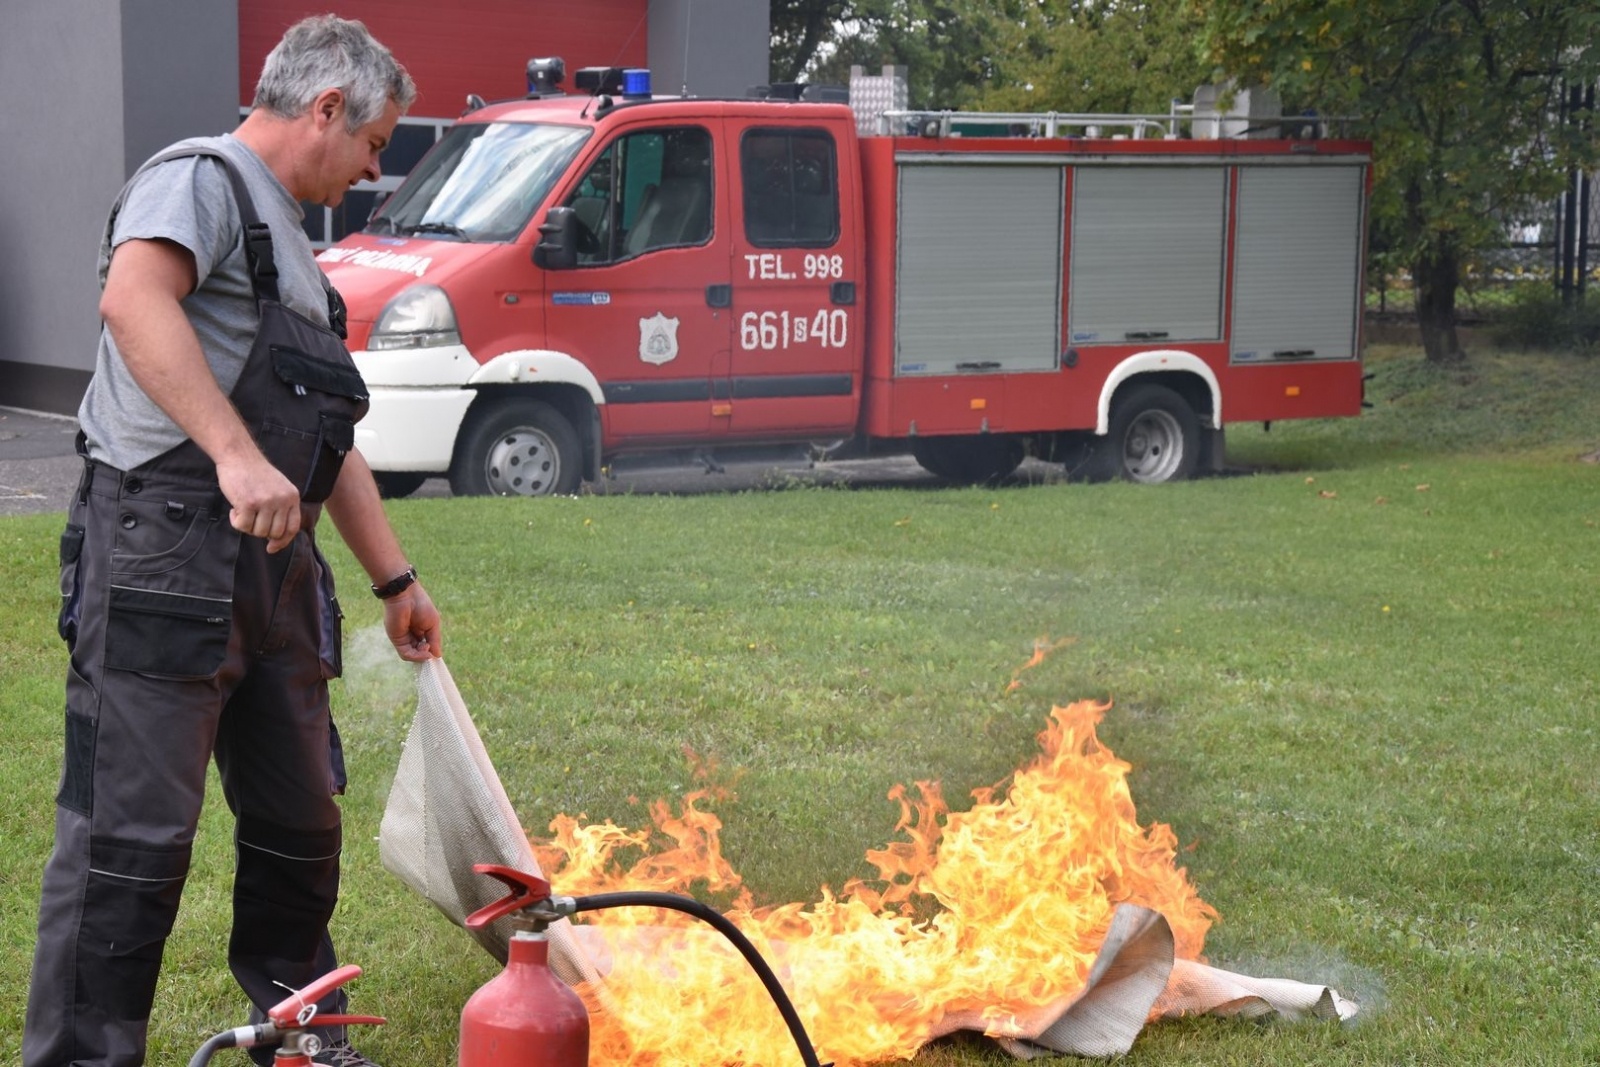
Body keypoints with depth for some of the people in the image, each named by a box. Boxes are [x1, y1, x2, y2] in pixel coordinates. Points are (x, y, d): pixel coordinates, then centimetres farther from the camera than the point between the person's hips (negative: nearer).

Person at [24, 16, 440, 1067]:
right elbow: (134, 300, -26)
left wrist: (396, 579, 30)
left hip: (274, 569, 10)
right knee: (132, 832, -10)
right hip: (163, 554, -10)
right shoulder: (199, 180, -4)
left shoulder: (290, 247, 26)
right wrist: (238, 456, -34)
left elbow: (330, 440, 30)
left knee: (302, 822, 16)